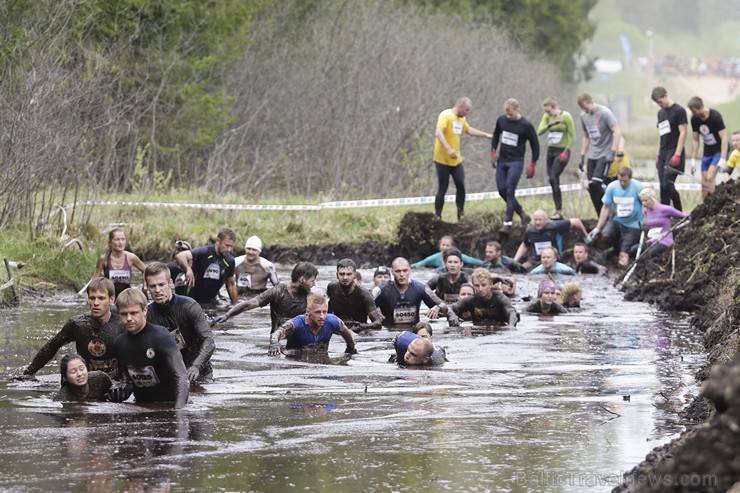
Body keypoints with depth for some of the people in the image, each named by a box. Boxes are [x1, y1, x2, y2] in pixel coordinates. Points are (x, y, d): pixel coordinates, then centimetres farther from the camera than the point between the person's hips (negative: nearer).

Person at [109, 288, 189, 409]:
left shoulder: (161, 337, -13)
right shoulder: (119, 343, 7)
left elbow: (181, 376, -21)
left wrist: (178, 409, -34)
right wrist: (121, 390, -4)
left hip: (169, 404, -5)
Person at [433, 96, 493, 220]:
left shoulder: (461, 118, 13)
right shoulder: (446, 115, -14)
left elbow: (468, 130, 33)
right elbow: (438, 133, -27)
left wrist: (486, 135, 33)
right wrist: (448, 149, -37)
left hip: (456, 160, 7)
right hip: (443, 160, -7)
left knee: (461, 186, 1)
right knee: (442, 189, -3)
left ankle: (461, 215, 13)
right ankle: (437, 216, 7)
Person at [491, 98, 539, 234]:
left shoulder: (526, 126, -12)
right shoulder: (501, 120, 1)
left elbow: (535, 145, -4)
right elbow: (496, 136, 19)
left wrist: (532, 165, -5)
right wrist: (493, 151, 7)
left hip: (516, 162, -6)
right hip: (502, 161, 6)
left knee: (509, 191, -15)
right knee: (502, 190, 3)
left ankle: (508, 223, -13)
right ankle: (522, 214, 21)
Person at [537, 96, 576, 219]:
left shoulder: (566, 116, -10)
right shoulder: (547, 117, 4)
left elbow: (572, 136, -7)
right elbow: (539, 131, -9)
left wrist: (566, 151, -15)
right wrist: (550, 124, -25)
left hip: (562, 151, -6)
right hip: (551, 150, 6)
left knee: (554, 178, -18)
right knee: (551, 180, 5)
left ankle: (559, 210, -13)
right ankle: (558, 210, 13)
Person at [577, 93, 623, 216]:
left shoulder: (604, 113, -11)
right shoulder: (584, 116, 9)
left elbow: (617, 132, -15)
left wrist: (612, 153, -22)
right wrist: (582, 156, 16)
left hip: (605, 155, -7)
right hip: (592, 156, 7)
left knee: (595, 184, -20)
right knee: (591, 188, 1)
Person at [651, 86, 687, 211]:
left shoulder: (678, 111, -6)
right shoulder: (661, 113, 17)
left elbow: (683, 133, -11)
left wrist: (677, 155, -17)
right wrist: (658, 155, 16)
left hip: (674, 152, -8)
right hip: (663, 153, 8)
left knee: (667, 184, -16)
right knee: (663, 187, 4)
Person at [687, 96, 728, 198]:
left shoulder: (716, 116, -21)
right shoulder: (694, 119, -4)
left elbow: (724, 138, -21)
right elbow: (695, 140, 5)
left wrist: (722, 159, -27)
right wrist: (693, 160, 2)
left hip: (719, 151, -6)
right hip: (707, 151, 6)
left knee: (709, 178, -21)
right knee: (704, 182, 1)